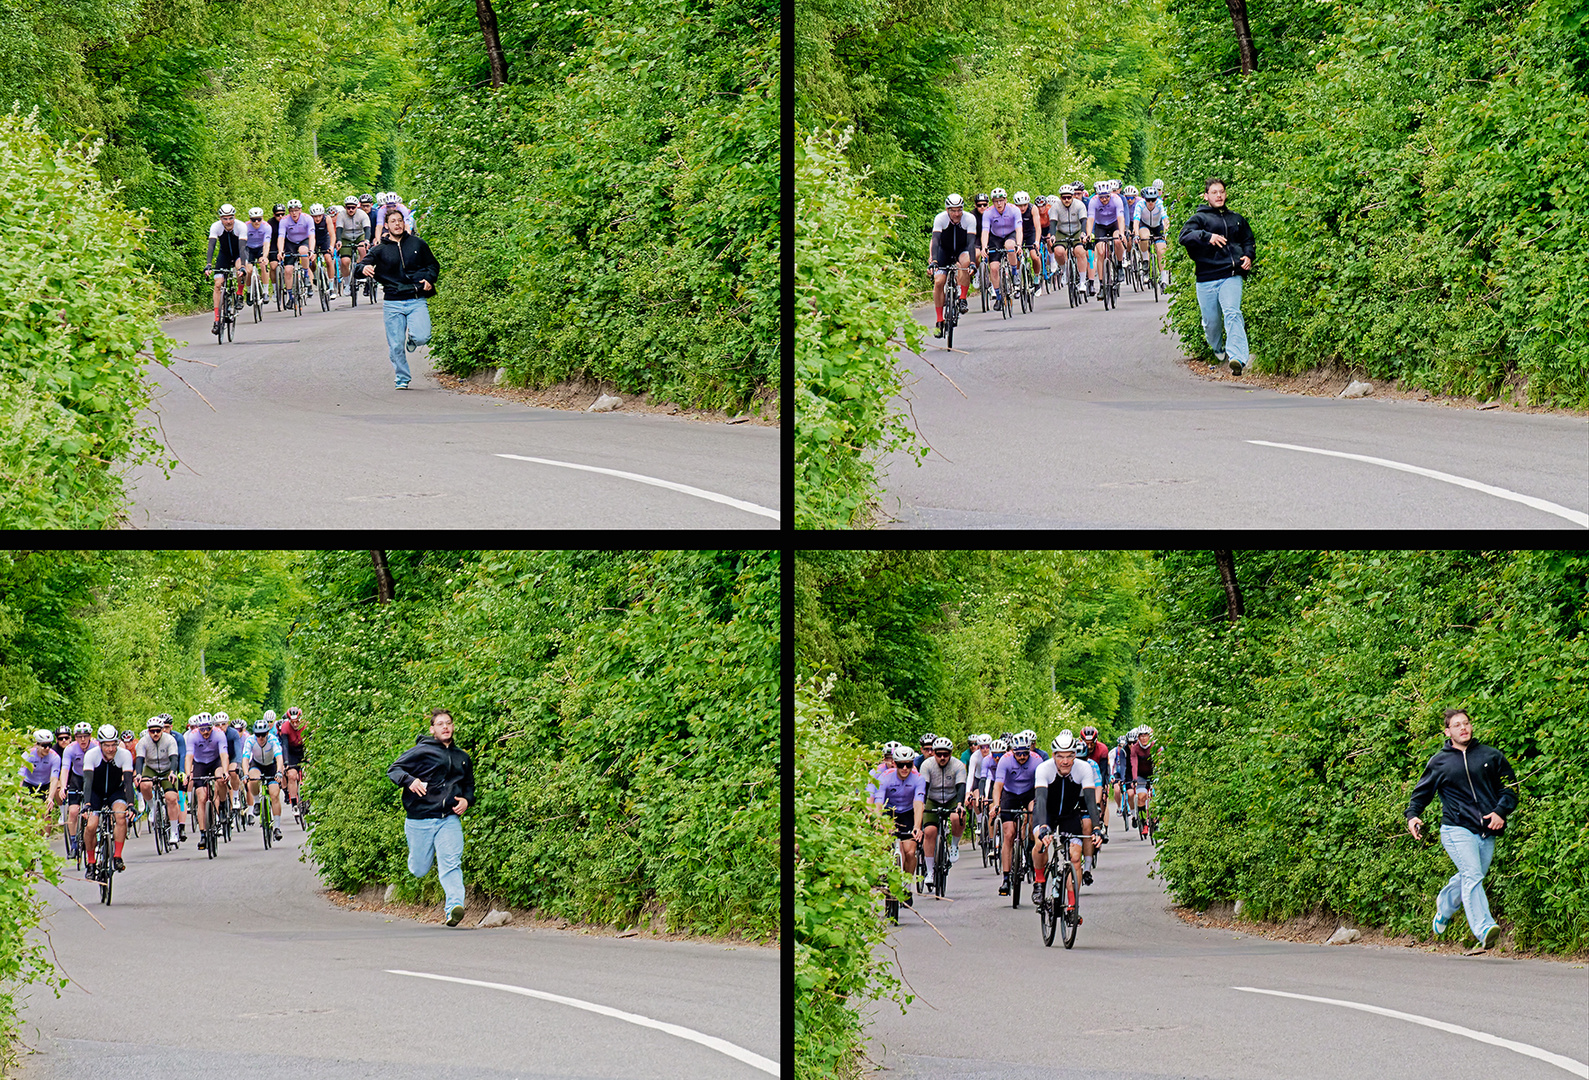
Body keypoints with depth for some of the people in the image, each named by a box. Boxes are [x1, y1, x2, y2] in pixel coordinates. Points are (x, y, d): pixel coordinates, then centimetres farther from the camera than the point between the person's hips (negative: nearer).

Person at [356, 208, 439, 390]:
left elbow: (433, 265, 19)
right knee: (396, 346, -1)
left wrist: (429, 279, -2)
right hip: (393, 303, 0)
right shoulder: (380, 250, 6)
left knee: (421, 338, -18)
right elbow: (361, 266, -2)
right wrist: (364, 269, -27)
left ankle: (412, 338, 19)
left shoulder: (418, 244, 8)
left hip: (417, 301, 0)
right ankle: (402, 379, 17)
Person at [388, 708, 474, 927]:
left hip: (449, 819, 3)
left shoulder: (462, 758, 16)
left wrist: (467, 800, 9)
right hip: (421, 819, -3)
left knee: (451, 864, -18)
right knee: (419, 870, 6)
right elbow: (394, 770, -2)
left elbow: (469, 784, 31)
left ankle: (454, 905, -28)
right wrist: (409, 780, -22)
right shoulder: (422, 751, -1)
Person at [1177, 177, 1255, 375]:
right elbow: (1185, 236, -10)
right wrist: (1207, 236, -24)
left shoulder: (1236, 219, 19)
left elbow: (1248, 240, 30)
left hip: (1232, 276, 1)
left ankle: (1237, 357, -33)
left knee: (1232, 313, -20)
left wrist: (1249, 256, 9)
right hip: (1207, 277, -1)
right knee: (1211, 321, 6)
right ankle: (1218, 351, 36)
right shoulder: (1200, 218, 6)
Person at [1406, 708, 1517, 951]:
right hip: (1457, 829, -3)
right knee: (1472, 876, -20)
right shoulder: (1440, 761, 9)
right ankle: (1484, 929, -31)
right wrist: (1412, 814, 0)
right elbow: (1422, 791, 18)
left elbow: (1510, 787, 13)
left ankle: (1445, 907, 43)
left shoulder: (1491, 756, 10)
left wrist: (1501, 812, -4)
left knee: (1471, 878, 12)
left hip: (1487, 831, 3)